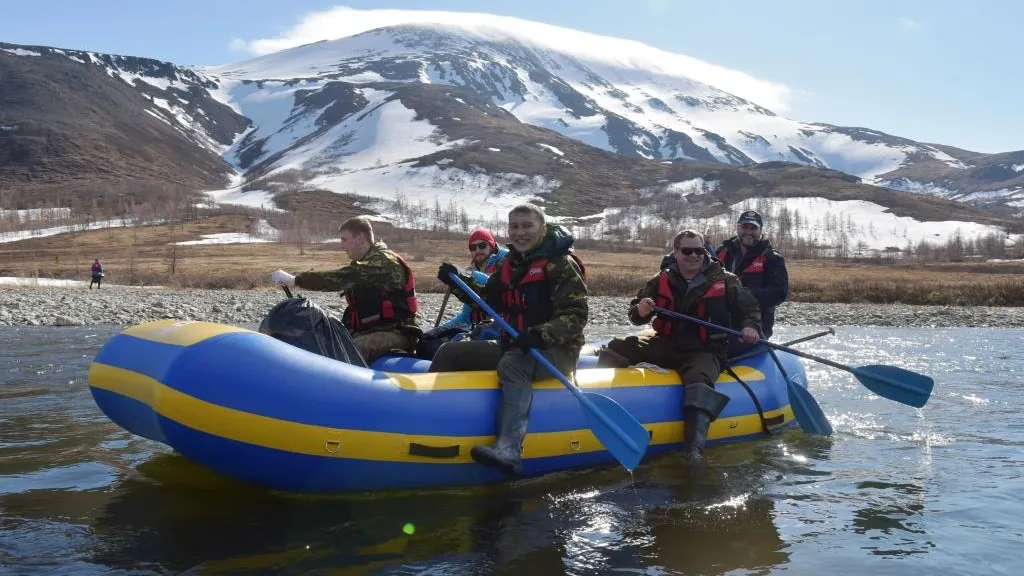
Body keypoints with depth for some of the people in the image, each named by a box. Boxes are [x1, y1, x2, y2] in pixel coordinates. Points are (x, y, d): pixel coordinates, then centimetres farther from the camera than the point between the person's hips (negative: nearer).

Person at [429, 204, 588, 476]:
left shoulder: (561, 264, -11)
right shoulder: (510, 264, 12)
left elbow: (576, 315, -19)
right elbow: (488, 300, 21)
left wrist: (540, 335, -34)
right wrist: (457, 283, 6)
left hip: (556, 350, -8)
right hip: (513, 345, 8)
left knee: (512, 364, -39)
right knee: (450, 352, 4)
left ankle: (509, 450, -53)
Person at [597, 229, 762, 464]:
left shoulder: (725, 282, 2)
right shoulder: (662, 281, 7)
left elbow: (750, 309, 8)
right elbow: (635, 315, 8)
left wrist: (750, 326, -14)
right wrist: (640, 310, -18)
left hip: (705, 351, -4)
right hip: (666, 345, 4)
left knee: (698, 379, -37)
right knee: (617, 348, -13)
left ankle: (694, 450, -50)